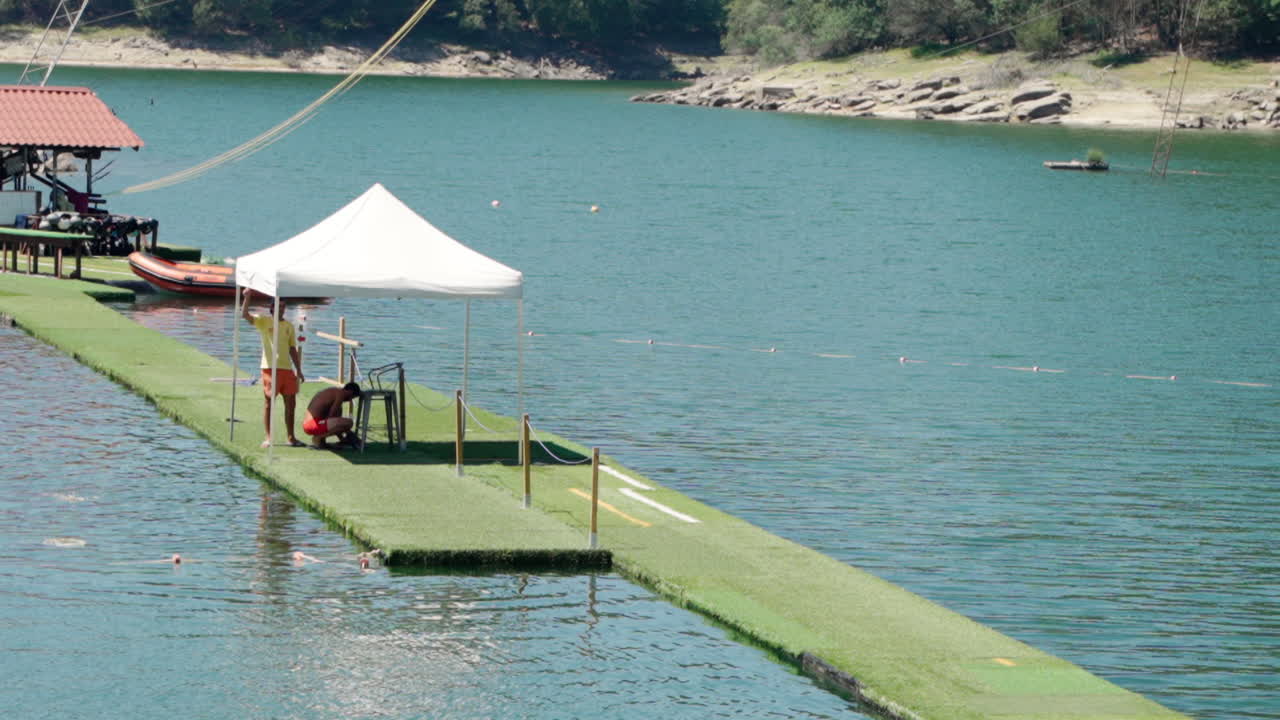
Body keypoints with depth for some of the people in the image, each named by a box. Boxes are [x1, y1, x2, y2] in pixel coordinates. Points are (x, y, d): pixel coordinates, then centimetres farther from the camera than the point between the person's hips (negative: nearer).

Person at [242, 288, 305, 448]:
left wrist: (299, 371, 12)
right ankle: (268, 437, 5)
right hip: (270, 367, -4)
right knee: (268, 403, 0)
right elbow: (245, 315, -14)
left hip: (287, 368, 4)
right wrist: (247, 296, -28)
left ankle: (291, 437, 15)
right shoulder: (264, 321, 1)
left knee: (291, 403, 6)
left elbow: (293, 350, 16)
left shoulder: (289, 326, 13)